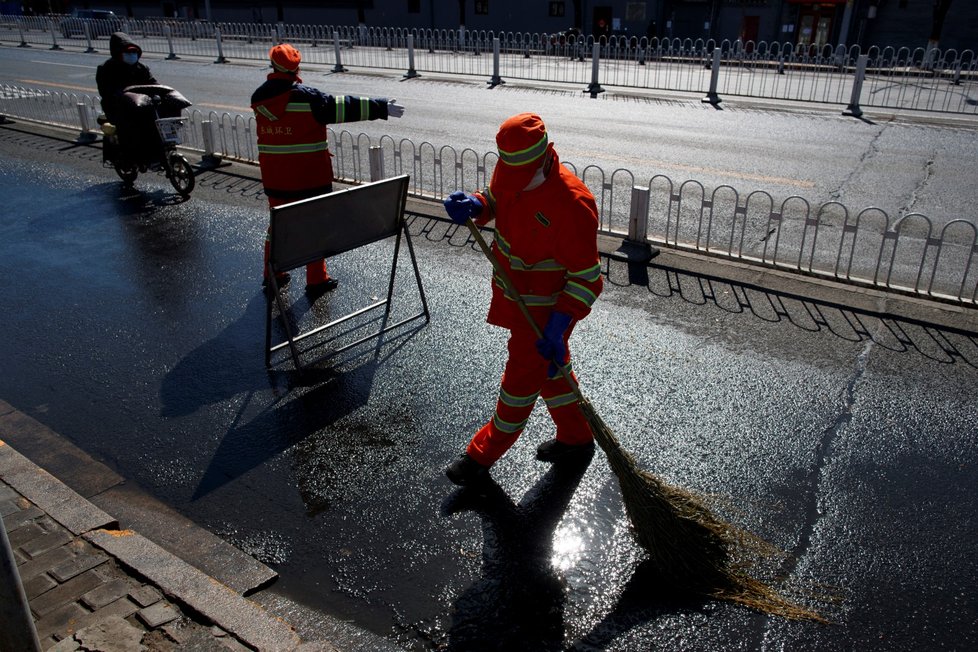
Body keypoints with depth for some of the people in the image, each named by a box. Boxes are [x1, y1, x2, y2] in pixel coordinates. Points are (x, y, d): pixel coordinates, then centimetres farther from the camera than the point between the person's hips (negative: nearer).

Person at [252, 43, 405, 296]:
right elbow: (344, 107, -16)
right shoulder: (306, 97, -16)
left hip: (274, 178, 6)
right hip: (308, 178, -5)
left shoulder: (259, 97, 1)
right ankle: (316, 280, 14)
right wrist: (382, 107, -11)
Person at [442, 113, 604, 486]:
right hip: (515, 295, 8)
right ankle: (576, 438, 42)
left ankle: (483, 454, 25)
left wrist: (557, 326, -30)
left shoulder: (571, 203, -31)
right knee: (550, 368, 22)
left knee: (522, 378, 7)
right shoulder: (510, 173, -9)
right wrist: (474, 205, -11)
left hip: (546, 308, -8)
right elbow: (496, 201, 13)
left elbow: (586, 277, -26)